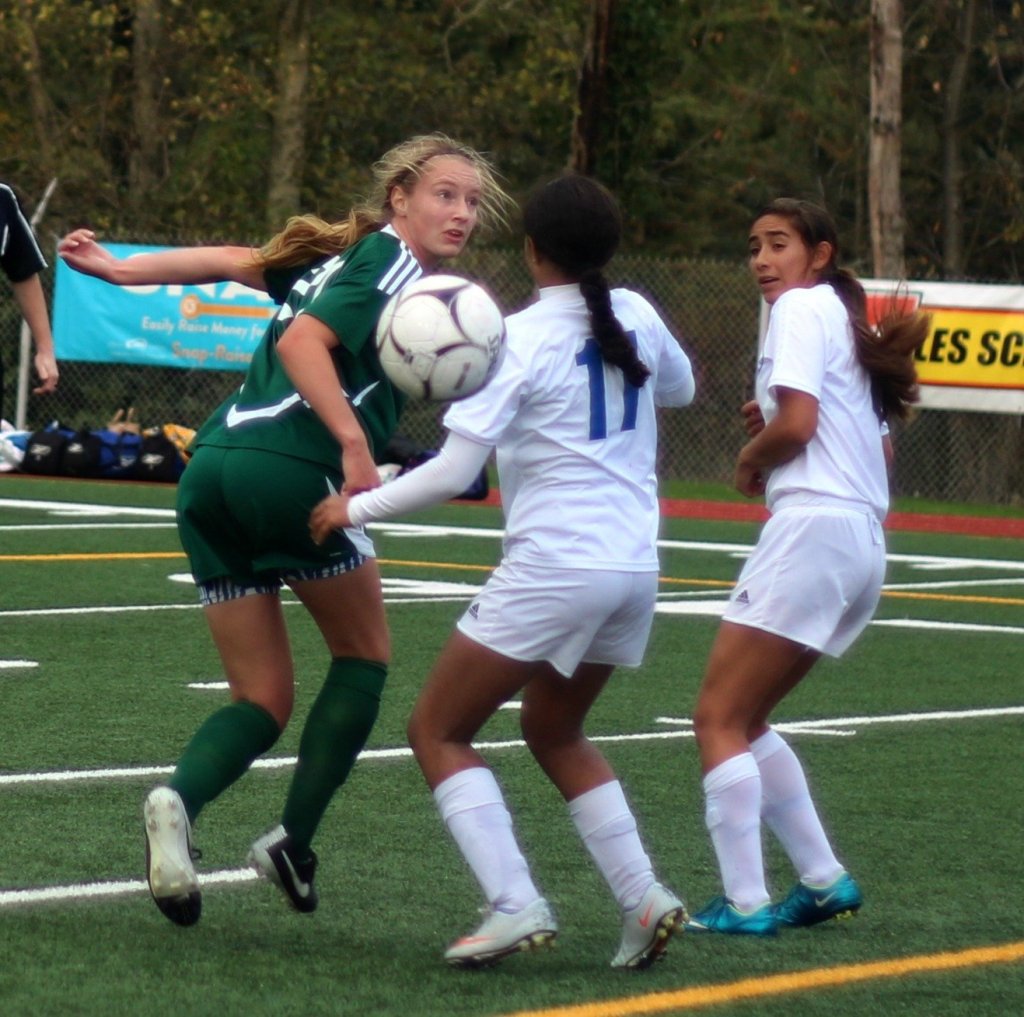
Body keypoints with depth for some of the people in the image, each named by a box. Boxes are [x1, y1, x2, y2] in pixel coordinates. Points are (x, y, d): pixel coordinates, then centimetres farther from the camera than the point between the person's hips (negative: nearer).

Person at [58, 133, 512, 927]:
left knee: (263, 699, 9)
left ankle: (178, 800, -19)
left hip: (212, 469, 8)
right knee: (364, 656, 13)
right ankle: (295, 841, 4)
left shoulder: (345, 254, 23)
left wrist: (127, 270, 26)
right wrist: (354, 442, -24)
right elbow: (303, 341, -14)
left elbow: (234, 260, 24)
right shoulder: (392, 262, -2)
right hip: (294, 466, -8)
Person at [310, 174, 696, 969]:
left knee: (438, 729, 5)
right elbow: (681, 388, 28)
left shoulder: (519, 340, -12)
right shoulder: (634, 316, 5)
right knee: (555, 732, 26)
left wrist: (358, 507, -4)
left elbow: (454, 471, -16)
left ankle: (515, 906, -9)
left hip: (552, 568, -7)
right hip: (635, 568, 7)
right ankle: (643, 897, 12)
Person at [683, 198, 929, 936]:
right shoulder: (848, 321, 23)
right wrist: (771, 427, 13)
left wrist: (751, 456, 3)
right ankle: (824, 881, 14)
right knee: (744, 720, 16)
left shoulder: (803, 306, -4)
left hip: (814, 527, -9)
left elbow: (795, 423, -17)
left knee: (720, 720, -7)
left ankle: (746, 904, -12)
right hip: (864, 538, 9)